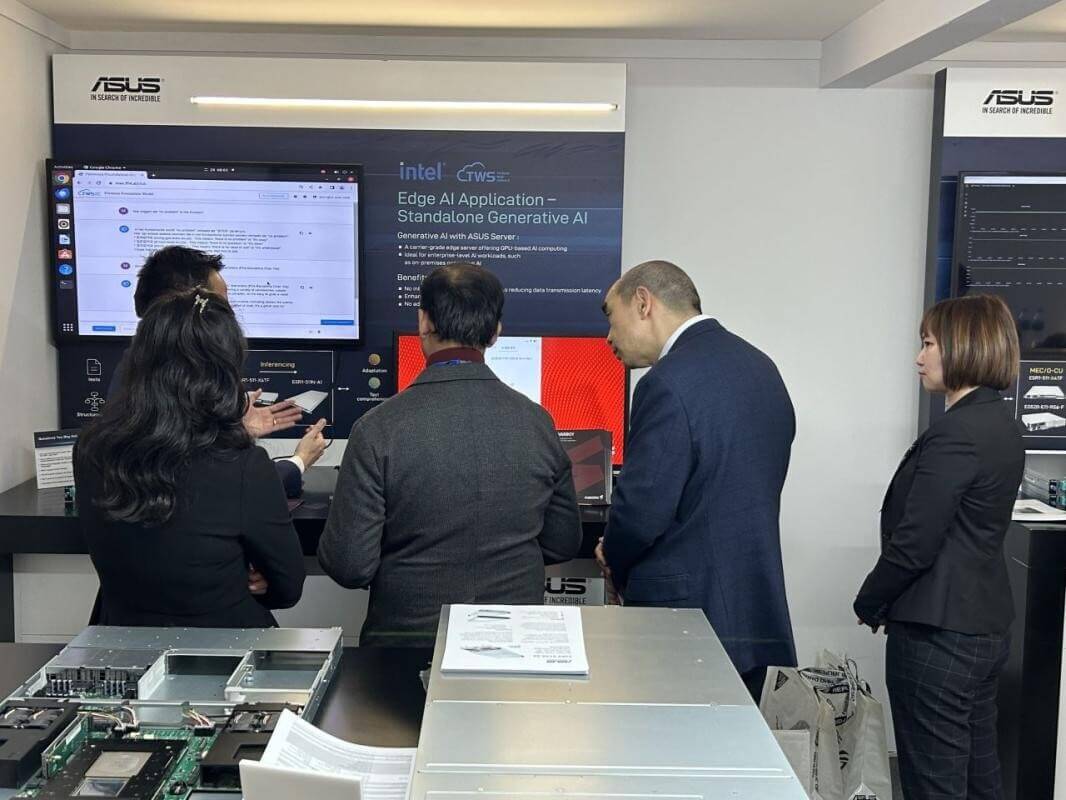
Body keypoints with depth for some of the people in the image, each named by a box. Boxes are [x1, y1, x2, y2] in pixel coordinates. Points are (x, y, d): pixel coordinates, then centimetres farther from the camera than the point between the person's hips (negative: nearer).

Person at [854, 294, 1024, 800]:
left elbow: (914, 542, -21)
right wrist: (885, 604, 13)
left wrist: (869, 604, -4)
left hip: (938, 631, -10)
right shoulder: (1002, 426, 9)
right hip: (984, 623, 10)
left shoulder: (955, 433, -20)